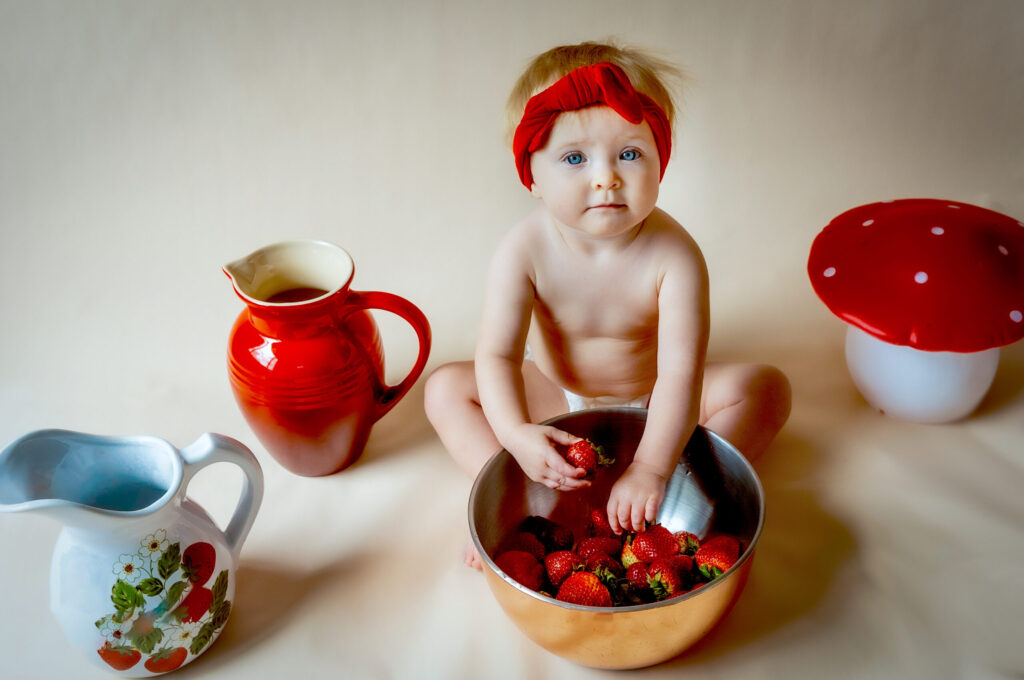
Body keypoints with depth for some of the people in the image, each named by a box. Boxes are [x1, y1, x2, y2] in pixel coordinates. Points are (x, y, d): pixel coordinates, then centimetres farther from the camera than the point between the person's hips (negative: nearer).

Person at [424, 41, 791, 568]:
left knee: (763, 386, -19)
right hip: (555, 398, 1)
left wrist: (651, 468, -43)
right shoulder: (524, 251, -25)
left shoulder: (674, 255, -29)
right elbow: (498, 355, -26)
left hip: (650, 400, -1)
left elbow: (681, 371, -33)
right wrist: (516, 434, -44)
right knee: (446, 388, -14)